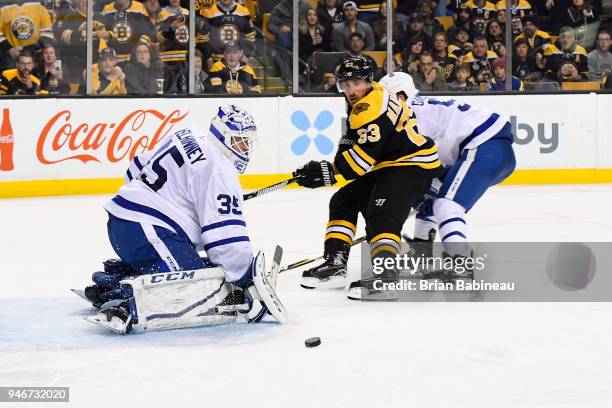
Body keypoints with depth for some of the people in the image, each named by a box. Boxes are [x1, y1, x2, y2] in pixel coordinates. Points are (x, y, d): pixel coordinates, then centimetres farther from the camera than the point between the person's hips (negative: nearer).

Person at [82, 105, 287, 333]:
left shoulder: (188, 135, 16)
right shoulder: (218, 170, -12)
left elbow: (138, 169, 26)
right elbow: (226, 237, -17)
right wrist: (249, 278, -10)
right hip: (146, 231, -11)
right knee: (203, 290, -22)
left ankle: (113, 281, 16)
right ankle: (128, 307, -37)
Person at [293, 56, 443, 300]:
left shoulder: (371, 106, -22)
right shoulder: (359, 103, 13)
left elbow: (365, 153, -29)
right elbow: (350, 144, 20)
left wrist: (329, 171, -25)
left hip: (414, 165, -11)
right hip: (389, 165, 11)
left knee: (381, 216, -28)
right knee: (343, 201, 11)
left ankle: (386, 275, -42)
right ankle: (335, 264, 11)